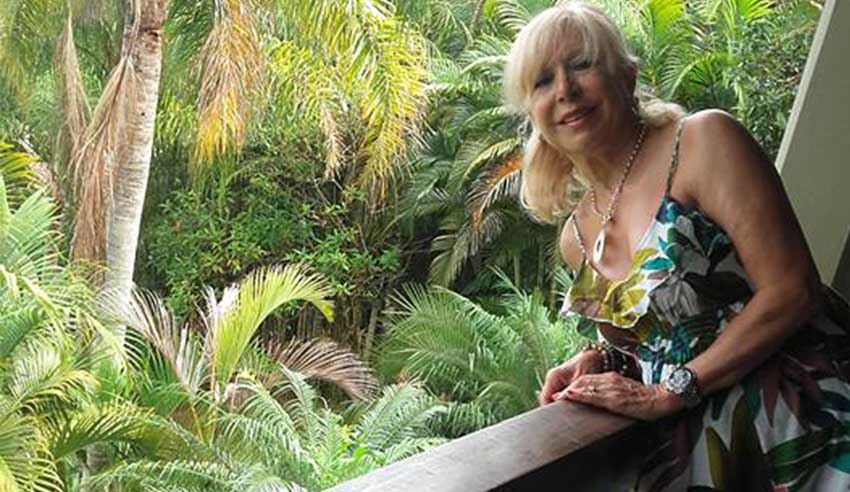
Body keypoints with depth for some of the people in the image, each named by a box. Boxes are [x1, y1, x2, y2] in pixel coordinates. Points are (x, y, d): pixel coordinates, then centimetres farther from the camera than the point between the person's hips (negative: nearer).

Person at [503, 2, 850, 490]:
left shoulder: (704, 140, -11)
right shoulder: (576, 236, 7)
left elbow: (791, 291, -16)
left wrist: (668, 391, -15)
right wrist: (600, 359, 0)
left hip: (808, 420, -5)